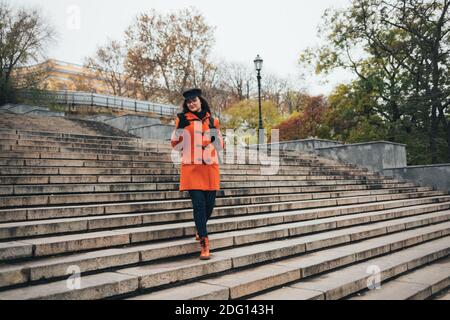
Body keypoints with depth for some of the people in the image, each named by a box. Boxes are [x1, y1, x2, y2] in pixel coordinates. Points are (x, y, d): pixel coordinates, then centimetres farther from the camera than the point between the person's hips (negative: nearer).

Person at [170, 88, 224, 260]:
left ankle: (200, 230, 36)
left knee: (209, 204, 5)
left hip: (210, 168, 3)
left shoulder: (212, 121, 11)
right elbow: (176, 146, 7)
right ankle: (204, 243, -5)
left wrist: (214, 133, -1)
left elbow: (220, 147, 13)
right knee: (198, 204, -10)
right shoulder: (183, 120, 6)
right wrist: (180, 127, -4)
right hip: (191, 168, -2)